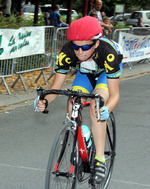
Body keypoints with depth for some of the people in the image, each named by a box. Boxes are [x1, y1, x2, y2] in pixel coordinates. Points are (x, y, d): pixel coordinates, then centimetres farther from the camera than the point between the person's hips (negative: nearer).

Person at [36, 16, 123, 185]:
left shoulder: (108, 53, -42)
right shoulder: (67, 52, -34)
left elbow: (114, 94, -39)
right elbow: (56, 87, -27)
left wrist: (107, 109, -61)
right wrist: (45, 101, -49)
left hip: (106, 72, -4)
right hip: (85, 73, 4)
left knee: (95, 107, -28)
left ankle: (100, 161, -24)